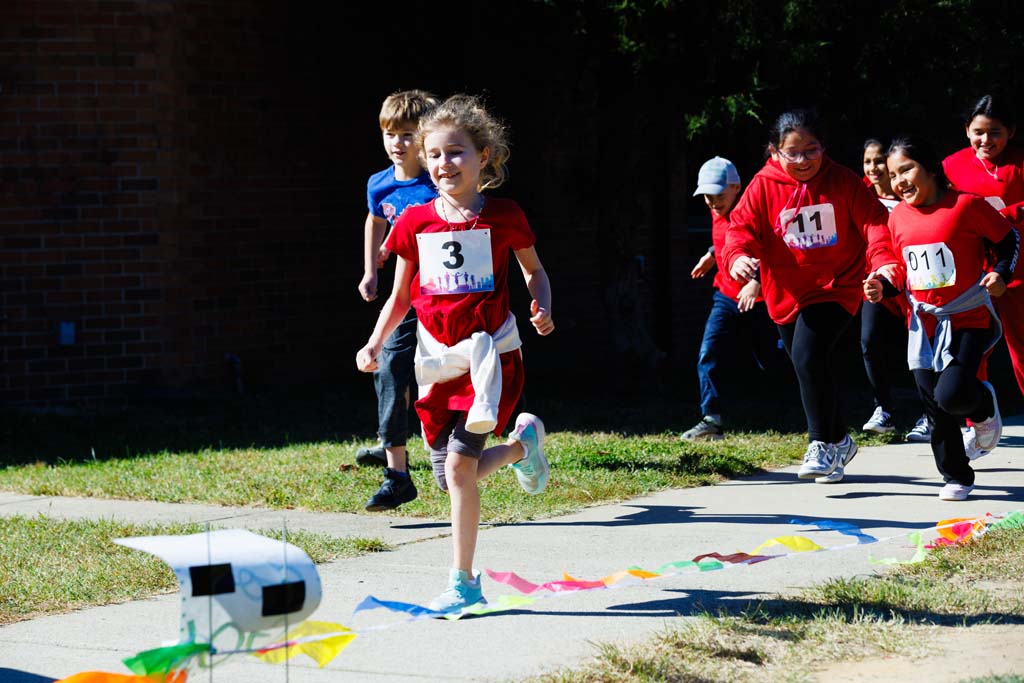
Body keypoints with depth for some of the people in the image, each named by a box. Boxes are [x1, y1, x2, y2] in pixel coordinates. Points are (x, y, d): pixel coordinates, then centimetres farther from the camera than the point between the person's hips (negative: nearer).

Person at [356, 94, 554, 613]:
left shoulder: (502, 216, -4)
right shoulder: (415, 222, 3)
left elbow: (534, 269, 12)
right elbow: (401, 296, 13)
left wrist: (542, 307, -7)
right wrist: (375, 344, 0)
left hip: (492, 357, -4)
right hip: (438, 364, 4)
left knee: (460, 464, -17)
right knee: (451, 479, 6)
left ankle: (462, 582, -6)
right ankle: (522, 444, 36)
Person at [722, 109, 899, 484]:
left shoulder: (843, 182, -6)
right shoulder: (763, 186, -3)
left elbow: (873, 221, -11)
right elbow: (742, 227, -9)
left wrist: (884, 261, -30)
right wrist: (738, 257, -32)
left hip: (835, 287, -4)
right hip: (787, 295, 4)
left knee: (809, 356, -23)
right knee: (813, 370, 13)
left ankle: (823, 445, -11)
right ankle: (839, 442, 33)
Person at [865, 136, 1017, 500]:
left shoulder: (966, 205, -12)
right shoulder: (898, 218, 4)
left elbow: (1008, 238, -1)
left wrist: (1001, 273, -15)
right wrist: (883, 287, -2)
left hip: (968, 320, -5)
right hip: (924, 323, 5)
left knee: (951, 395, -19)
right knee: (934, 408, 6)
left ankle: (984, 404, 17)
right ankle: (956, 477, 22)